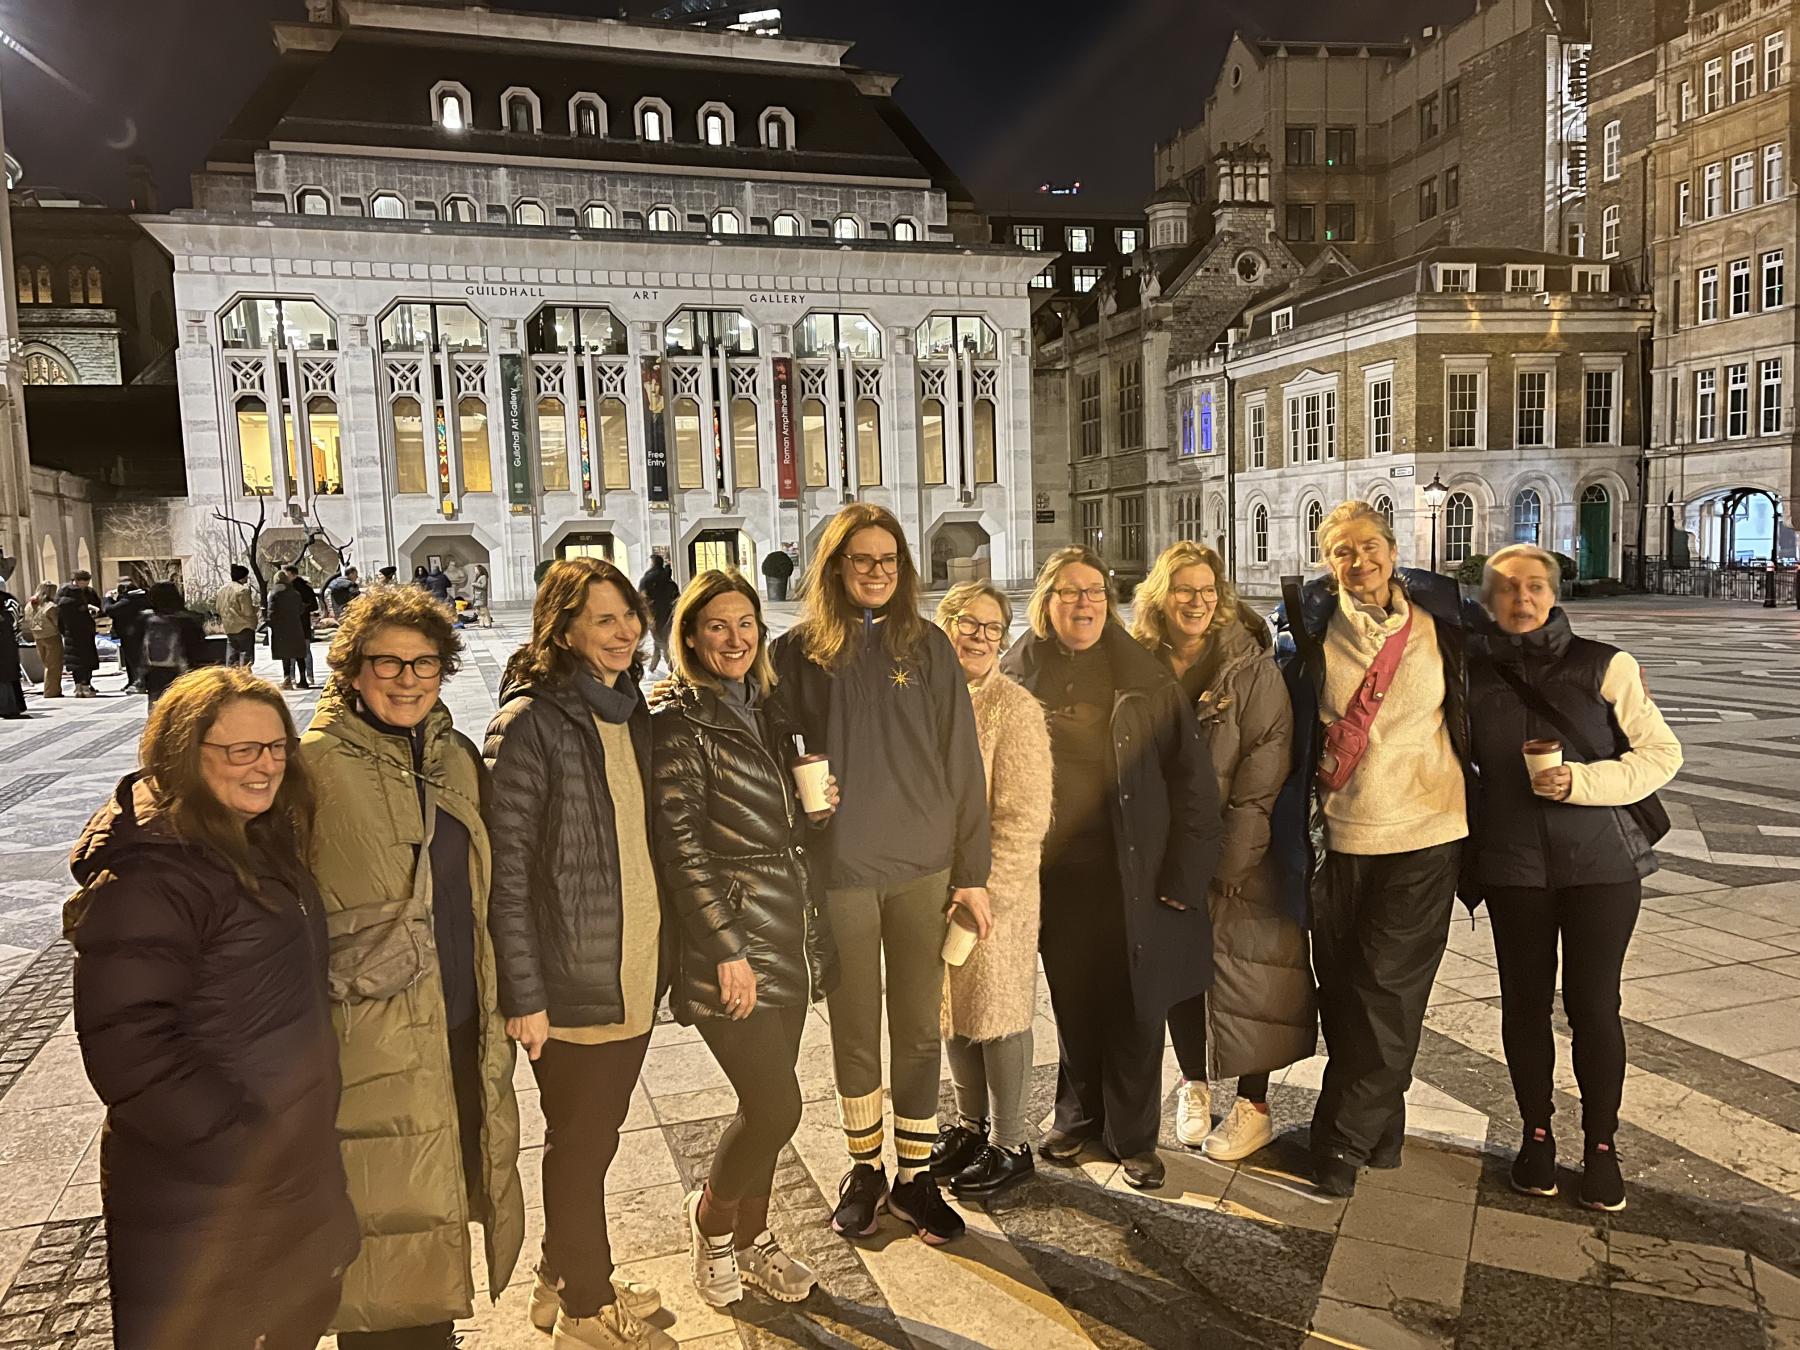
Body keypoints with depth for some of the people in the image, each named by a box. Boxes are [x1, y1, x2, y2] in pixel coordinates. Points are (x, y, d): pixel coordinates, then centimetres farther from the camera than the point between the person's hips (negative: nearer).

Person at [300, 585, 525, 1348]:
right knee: (393, 1228, 5)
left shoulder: (455, 757, 7)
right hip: (374, 1035, -6)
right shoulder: (315, 764, -12)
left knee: (447, 1198, 19)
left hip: (464, 1026, 6)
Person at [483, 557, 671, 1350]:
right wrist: (524, 995, -16)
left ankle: (566, 1279, 40)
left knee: (595, 1136, 20)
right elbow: (507, 868, -16)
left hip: (636, 972, 7)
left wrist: (662, 955, 15)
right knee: (580, 1144, 10)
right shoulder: (530, 723, -15)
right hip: (573, 980, -7)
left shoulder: (633, 711, 8)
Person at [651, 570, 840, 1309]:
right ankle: (710, 1218, 22)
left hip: (791, 938, 7)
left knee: (764, 1102, 14)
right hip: (731, 943, -7)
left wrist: (819, 807, 0)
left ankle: (750, 1238, 33)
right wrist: (729, 950, -16)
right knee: (776, 1106, -6)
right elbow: (679, 844, -14)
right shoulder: (678, 724, -10)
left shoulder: (770, 713, 12)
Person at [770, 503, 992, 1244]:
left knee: (919, 1028, 10)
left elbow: (961, 760, 2)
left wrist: (973, 870, 0)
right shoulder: (797, 653, -1)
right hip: (837, 870, -1)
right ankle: (864, 1165, 32)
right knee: (855, 1029, 13)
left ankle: (914, 1175, 26)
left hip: (924, 866, 1)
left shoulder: (927, 646, 1)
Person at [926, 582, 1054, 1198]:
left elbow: (1024, 818, -17)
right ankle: (970, 1123, 38)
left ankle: (1010, 1145, 23)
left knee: (998, 1014, 6)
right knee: (953, 1011, 19)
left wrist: (981, 889, -18)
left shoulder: (1014, 708, -14)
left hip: (997, 892, -6)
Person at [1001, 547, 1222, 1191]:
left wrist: (1184, 872, -6)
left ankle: (1132, 1135, 24)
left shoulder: (1145, 678, -1)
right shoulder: (1018, 677, 2)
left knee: (1136, 1008, 6)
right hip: (1054, 873, 1)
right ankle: (1078, 1114, 34)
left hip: (1132, 872, -1)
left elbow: (1190, 778, -1)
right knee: (1072, 1003, 12)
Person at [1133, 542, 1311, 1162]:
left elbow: (1266, 762, -14)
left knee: (1242, 972, 3)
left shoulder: (1251, 666, -11)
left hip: (1239, 852, -3)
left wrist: (1230, 856, -16)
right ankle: (1194, 1082, 31)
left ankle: (1253, 1105, 18)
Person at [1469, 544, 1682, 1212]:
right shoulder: (1473, 672, 2)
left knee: (1593, 1002, 2)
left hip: (1601, 859, -1)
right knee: (1525, 1000, 7)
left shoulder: (1605, 666, -3)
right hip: (1512, 862, 2)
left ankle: (1601, 1146, 19)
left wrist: (1583, 781, -17)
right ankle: (1536, 1135, 24)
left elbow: (1661, 752, -2)